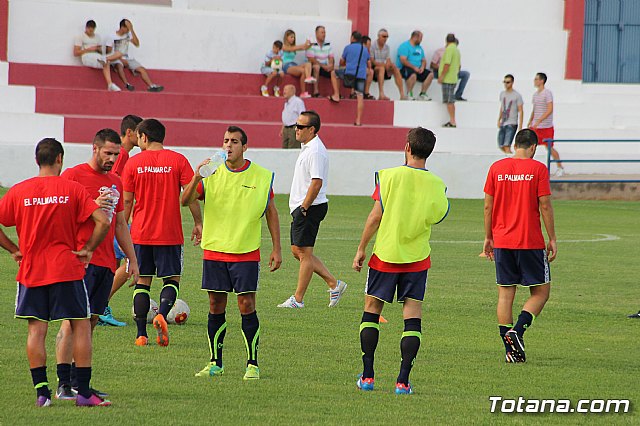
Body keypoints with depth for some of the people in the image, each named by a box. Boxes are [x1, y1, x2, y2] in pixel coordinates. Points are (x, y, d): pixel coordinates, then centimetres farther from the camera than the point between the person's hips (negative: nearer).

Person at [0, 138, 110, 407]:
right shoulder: (72, 189, -4)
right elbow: (102, 221, -11)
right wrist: (88, 249, 1)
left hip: (31, 271, 2)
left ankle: (41, 392, 0)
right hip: (66, 269, -2)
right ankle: (84, 392, 1)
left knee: (36, 329, 5)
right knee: (81, 326, 5)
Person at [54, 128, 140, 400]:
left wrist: (132, 259, 19)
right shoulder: (73, 175, -3)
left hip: (106, 263, 7)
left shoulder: (115, 182, 19)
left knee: (90, 322, 6)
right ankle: (63, 384, -12)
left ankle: (78, 382, 9)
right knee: (72, 321, -11)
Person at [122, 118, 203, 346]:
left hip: (141, 233, 1)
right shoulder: (178, 160, -3)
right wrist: (198, 223, 5)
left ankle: (141, 334, 4)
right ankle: (162, 314, -18)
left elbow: (126, 201, 1)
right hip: (170, 233, -1)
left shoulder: (133, 163, -1)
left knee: (142, 281, 8)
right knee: (172, 279, 9)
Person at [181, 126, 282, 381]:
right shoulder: (212, 174, 3)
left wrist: (276, 249, 5)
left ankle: (252, 364, 2)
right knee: (216, 307, 5)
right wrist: (196, 179, -22)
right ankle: (215, 364, 13)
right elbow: (185, 201, -4)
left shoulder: (262, 176, 1)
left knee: (247, 306, -5)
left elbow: (271, 212, 9)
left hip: (246, 252, -2)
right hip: (214, 251, 2)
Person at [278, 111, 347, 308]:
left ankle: (298, 299, 2)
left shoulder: (315, 151, -18)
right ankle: (334, 284, 17)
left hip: (310, 208, -11)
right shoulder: (307, 148, 16)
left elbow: (317, 182, -24)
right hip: (301, 208, 11)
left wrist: (304, 207, -20)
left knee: (304, 252, -4)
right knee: (297, 250, 13)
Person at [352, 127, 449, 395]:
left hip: (385, 253, -1)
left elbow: (375, 217, -9)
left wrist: (361, 249, -1)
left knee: (371, 309, 11)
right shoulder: (436, 184, -3)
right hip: (417, 258, 1)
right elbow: (439, 216, 8)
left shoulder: (389, 176, -9)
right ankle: (403, 380, -5)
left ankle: (367, 375, 8)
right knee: (412, 315, 2)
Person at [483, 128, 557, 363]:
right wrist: (552, 239, 0)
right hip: (530, 242, -4)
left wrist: (488, 237, 16)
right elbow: (545, 206, -7)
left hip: (501, 241, 4)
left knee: (505, 293, 7)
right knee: (541, 291, 7)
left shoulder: (496, 168, 5)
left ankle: (511, 351, 4)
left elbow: (488, 206, 7)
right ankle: (517, 331, -14)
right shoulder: (538, 169, -5)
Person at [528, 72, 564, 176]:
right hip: (535, 126, 7)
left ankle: (560, 168, 16)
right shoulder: (535, 94, 13)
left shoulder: (547, 93, -12)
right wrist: (530, 122, 16)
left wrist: (538, 121, -25)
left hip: (546, 127, -7)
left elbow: (550, 110, -19)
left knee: (549, 148, 1)